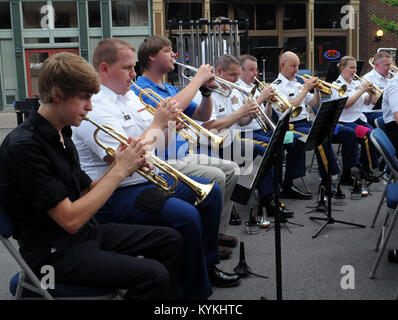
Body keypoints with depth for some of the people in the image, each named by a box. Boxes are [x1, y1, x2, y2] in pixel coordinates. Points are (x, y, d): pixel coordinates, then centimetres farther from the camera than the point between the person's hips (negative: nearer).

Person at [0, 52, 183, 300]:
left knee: (170, 240, 7)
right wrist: (119, 170, -19)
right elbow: (71, 220, -24)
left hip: (84, 233, 9)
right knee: (154, 275, -24)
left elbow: (85, 193, 10)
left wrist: (118, 167, -8)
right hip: (54, 252, -9)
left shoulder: (61, 135, 7)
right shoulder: (23, 146, -21)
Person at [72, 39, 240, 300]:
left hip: (151, 177, 10)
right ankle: (194, 292, -9)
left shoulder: (129, 96, 12)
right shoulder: (95, 107, -18)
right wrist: (157, 123, -18)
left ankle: (207, 266, 23)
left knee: (211, 192, 10)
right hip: (116, 197, -10)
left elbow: (157, 143, 15)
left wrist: (169, 120, -6)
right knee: (187, 216, -29)